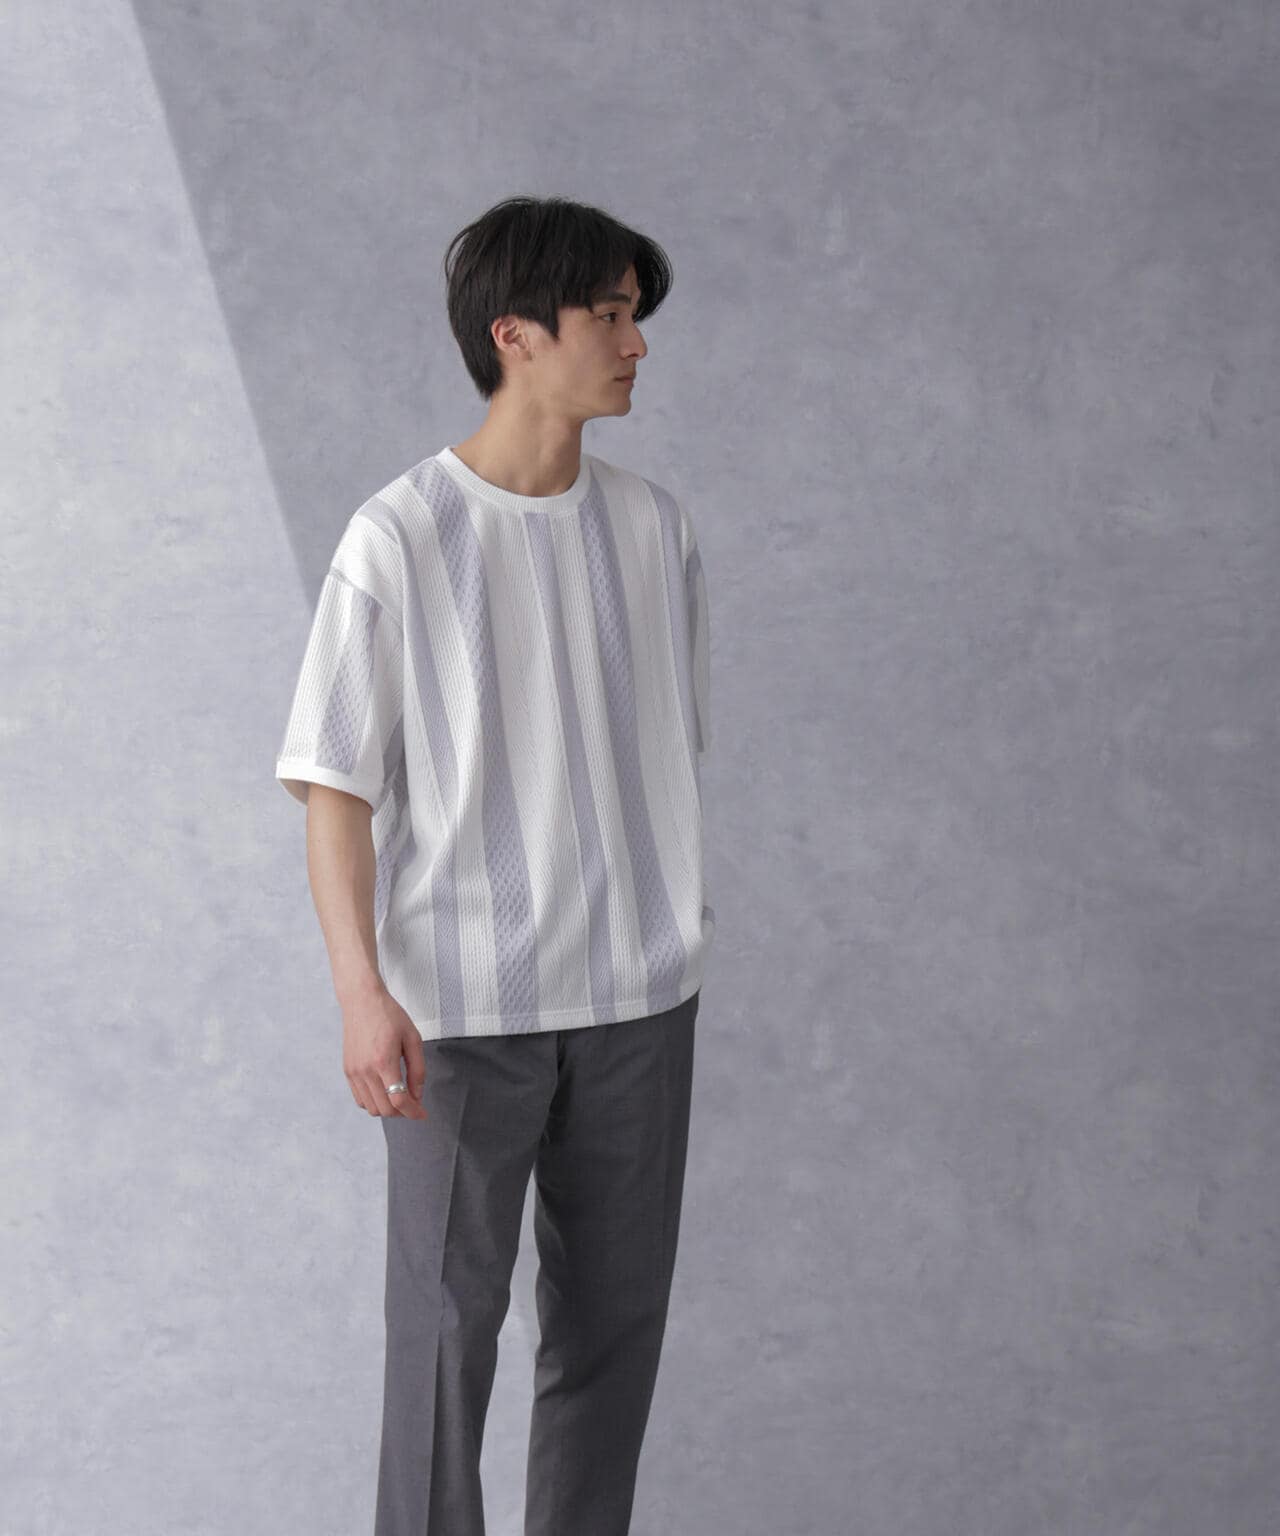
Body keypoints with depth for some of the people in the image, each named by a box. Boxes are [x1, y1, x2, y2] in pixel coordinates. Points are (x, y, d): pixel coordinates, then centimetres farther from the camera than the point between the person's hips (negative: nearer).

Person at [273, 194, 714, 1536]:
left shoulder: (651, 526, 5)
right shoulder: (399, 538, -10)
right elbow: (335, 782, -10)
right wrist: (361, 989, -18)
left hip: (638, 993, 5)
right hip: (463, 1005, -4)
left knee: (615, 1311, 13)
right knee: (448, 1316, 1)